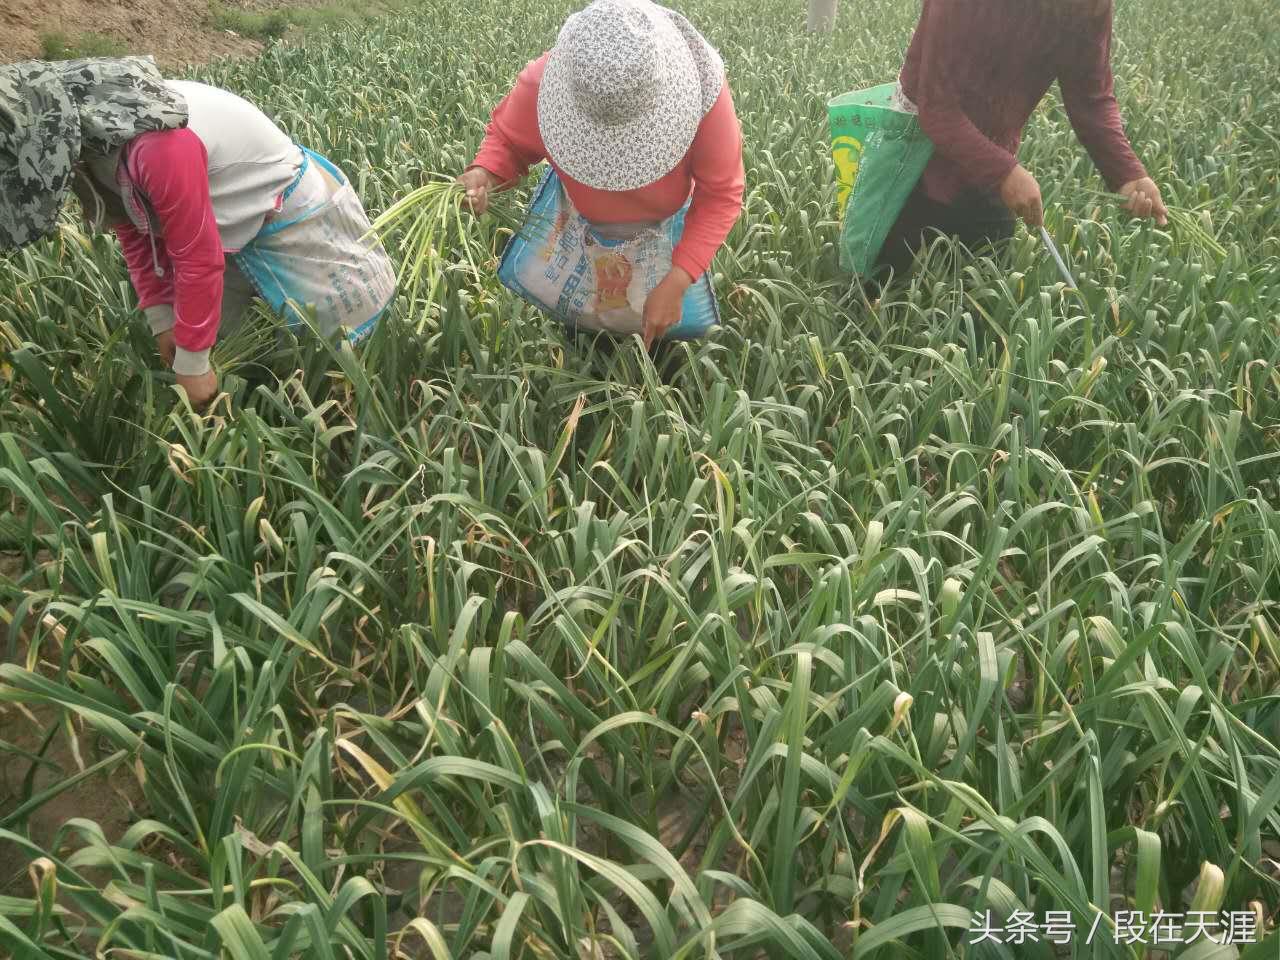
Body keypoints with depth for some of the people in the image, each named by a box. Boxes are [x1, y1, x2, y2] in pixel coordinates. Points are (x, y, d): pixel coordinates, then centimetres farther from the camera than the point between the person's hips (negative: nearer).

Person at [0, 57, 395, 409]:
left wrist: (191, 363, -20)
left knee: (338, 339, 2)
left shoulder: (157, 145, -39)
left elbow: (198, 257, -30)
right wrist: (162, 320, 0)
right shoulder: (81, 132, -10)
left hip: (292, 217, -9)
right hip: (230, 222, 9)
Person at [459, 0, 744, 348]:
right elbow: (508, 140, -15)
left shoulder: (700, 90, -40)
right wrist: (483, 174, -40)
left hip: (667, 230, -1)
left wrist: (676, 282, -41)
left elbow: (720, 195, -30)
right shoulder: (541, 85, -37)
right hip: (579, 227, 1)